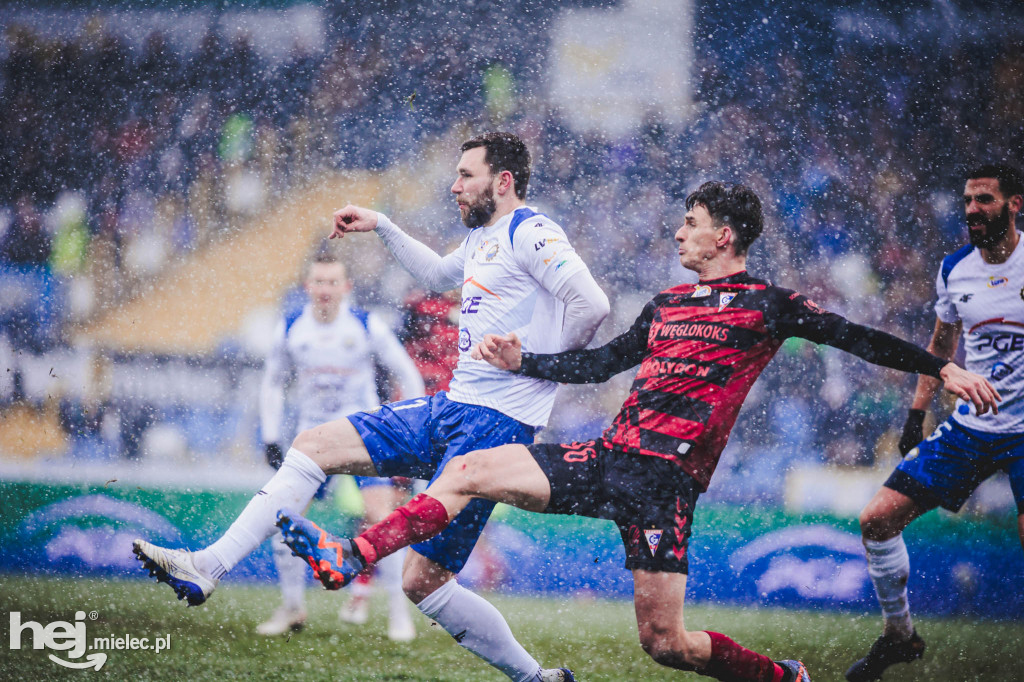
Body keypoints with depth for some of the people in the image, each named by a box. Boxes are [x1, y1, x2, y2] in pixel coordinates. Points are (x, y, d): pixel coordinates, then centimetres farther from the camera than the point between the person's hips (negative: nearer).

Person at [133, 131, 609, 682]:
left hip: (494, 424, -10)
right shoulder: (481, 239, 19)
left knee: (423, 580, -12)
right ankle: (207, 567, 3)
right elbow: (436, 274, 41)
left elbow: (591, 303, -24)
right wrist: (380, 226, 35)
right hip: (450, 407, 10)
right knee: (315, 444, 4)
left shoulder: (529, 233, -11)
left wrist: (545, 364, -10)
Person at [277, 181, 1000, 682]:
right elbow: (599, 363, 27)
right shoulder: (666, 306, 21)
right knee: (468, 471, -6)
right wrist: (522, 361, 18)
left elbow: (857, 337, -2)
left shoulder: (767, 305, 2)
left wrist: (943, 367, -10)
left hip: (665, 475, -7)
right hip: (610, 456, 7)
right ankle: (348, 559, -8)